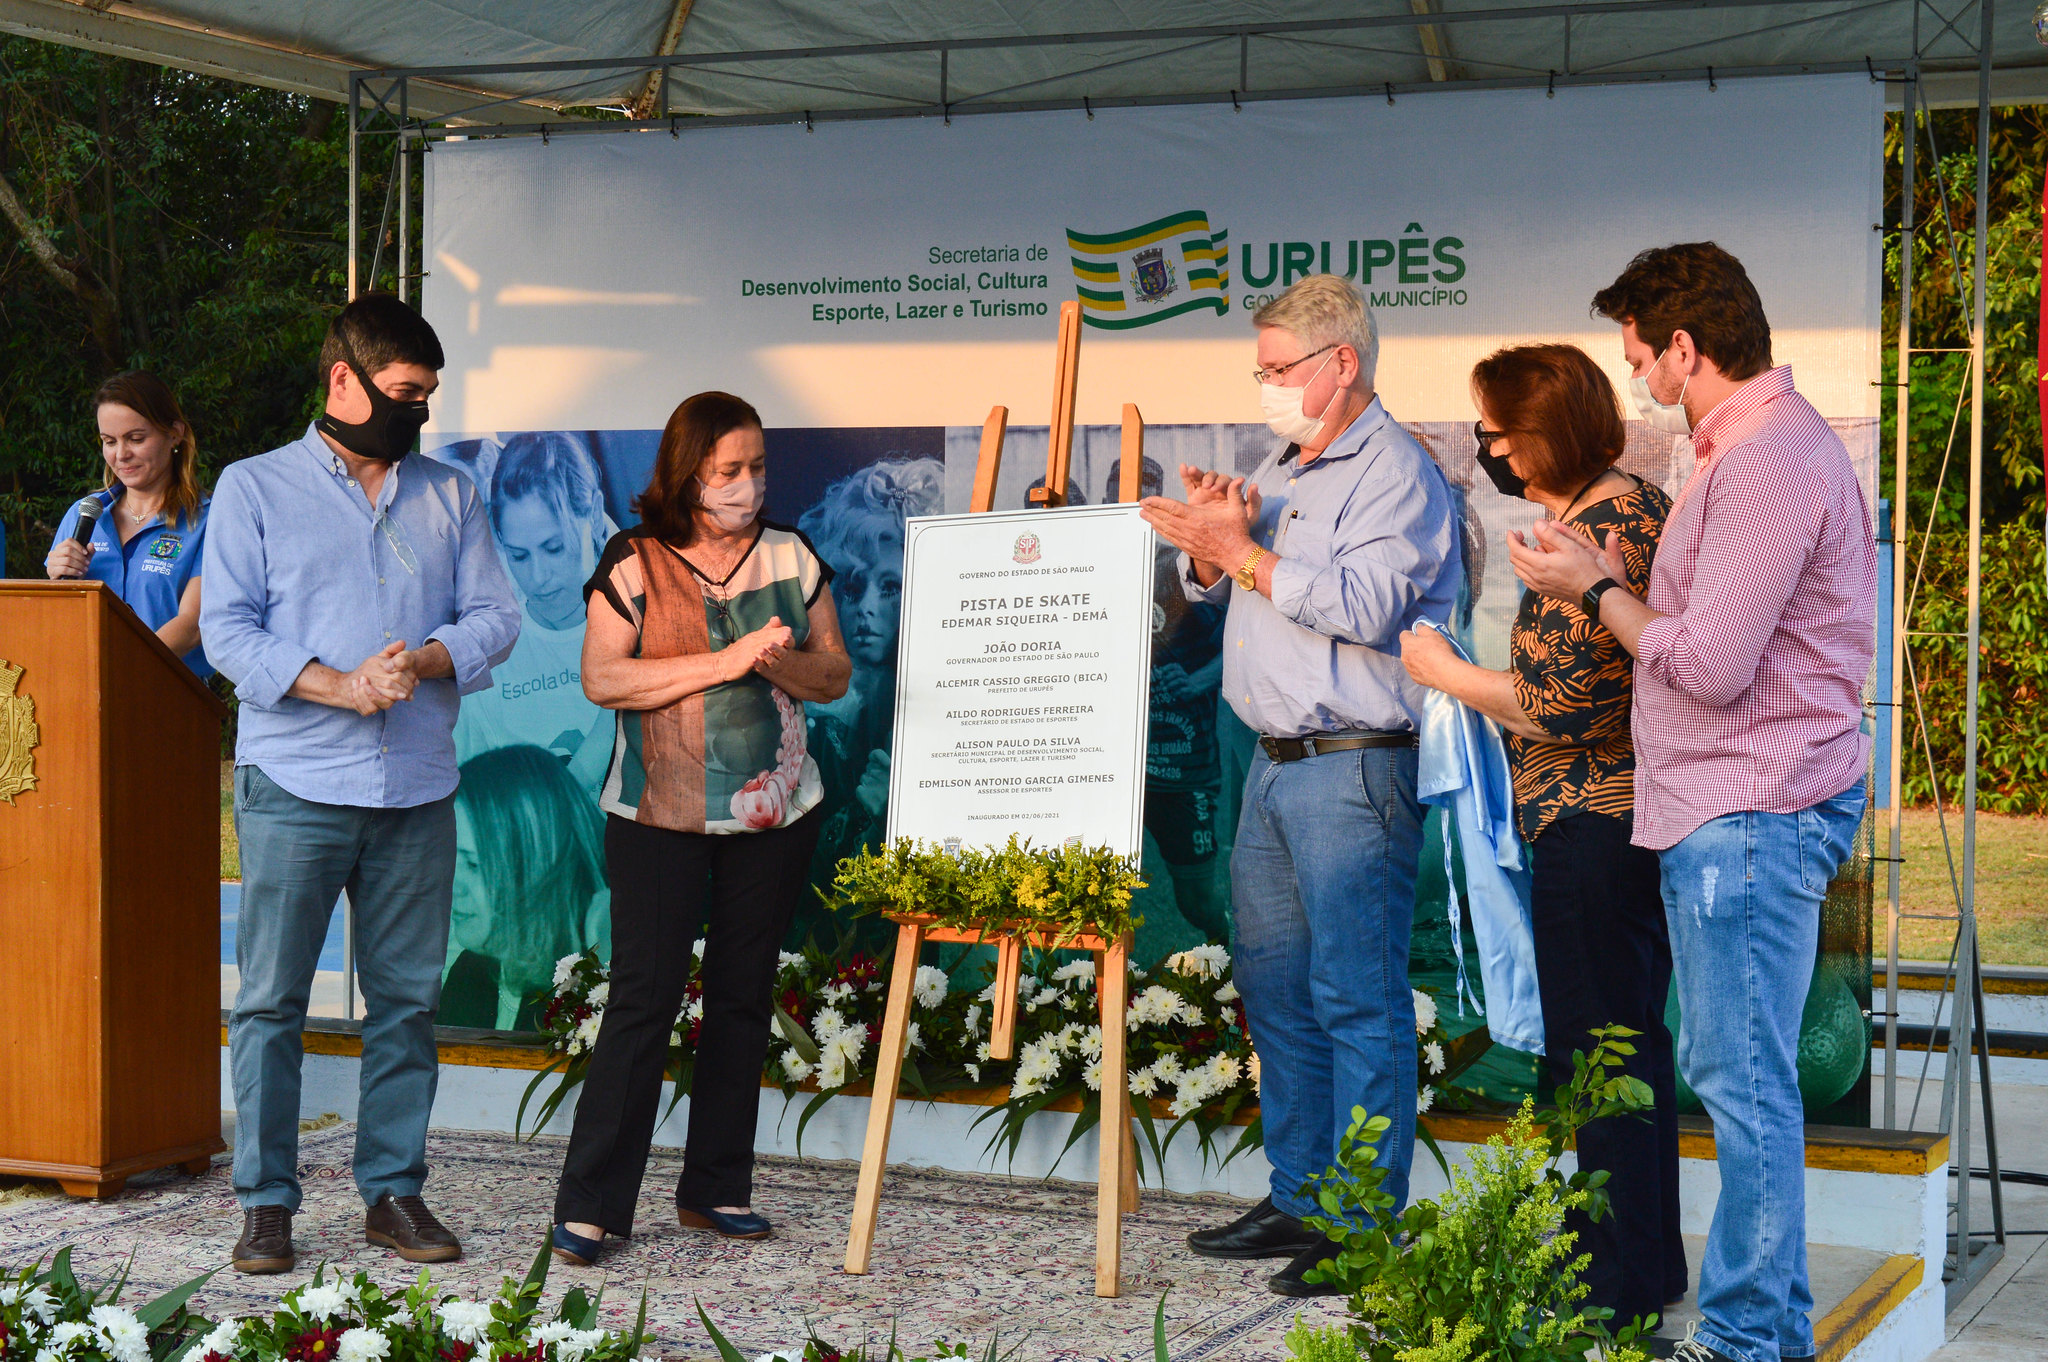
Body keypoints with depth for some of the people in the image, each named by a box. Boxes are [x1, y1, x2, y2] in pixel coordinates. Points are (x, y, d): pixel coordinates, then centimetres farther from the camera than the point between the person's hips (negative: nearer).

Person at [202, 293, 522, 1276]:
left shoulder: (449, 496, 15)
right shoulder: (254, 488, 5)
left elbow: (493, 616, 8)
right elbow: (228, 629, -4)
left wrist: (424, 661, -12)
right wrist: (338, 685, -16)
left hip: (417, 788, 3)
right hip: (293, 782, -3)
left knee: (408, 998, 6)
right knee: (271, 999, -2)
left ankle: (394, 1192, 14)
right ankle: (266, 1203, 5)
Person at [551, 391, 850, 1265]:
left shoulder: (793, 559, 7)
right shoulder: (633, 564, -3)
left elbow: (836, 674, 10)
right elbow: (602, 678, -13)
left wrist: (782, 664, -13)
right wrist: (726, 662, -19)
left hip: (773, 815, 4)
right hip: (659, 818, -4)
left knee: (743, 996, 7)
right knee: (644, 996, -8)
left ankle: (716, 1190, 17)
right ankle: (589, 1203, -3)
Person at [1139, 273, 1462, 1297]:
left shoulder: (1396, 473, -9)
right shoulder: (1282, 470, 19)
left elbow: (1367, 605, -22)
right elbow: (1208, 584, 19)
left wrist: (1240, 552, -20)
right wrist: (1207, 534, -2)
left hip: (1355, 767, -9)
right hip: (1276, 762, 9)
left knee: (1357, 998, -8)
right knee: (1275, 986, 13)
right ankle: (1298, 1199, 22)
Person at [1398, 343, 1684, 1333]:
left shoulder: (1597, 533, -19)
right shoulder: (1637, 506, 14)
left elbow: (1563, 705, -21)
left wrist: (1444, 672, -8)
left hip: (1591, 828, -11)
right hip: (1626, 816, 11)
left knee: (1594, 1043, -3)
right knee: (1629, 1037, 17)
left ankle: (1621, 1278, 5)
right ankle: (1645, 1261, 28)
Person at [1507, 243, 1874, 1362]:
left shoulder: (1767, 463, -17)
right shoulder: (1752, 445, 18)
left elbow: (1712, 665, -22)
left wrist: (1598, 589, -8)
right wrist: (1613, 586, 10)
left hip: (1752, 813, -11)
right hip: (1725, 811, 11)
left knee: (1743, 1080, -6)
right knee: (1728, 1070, 15)